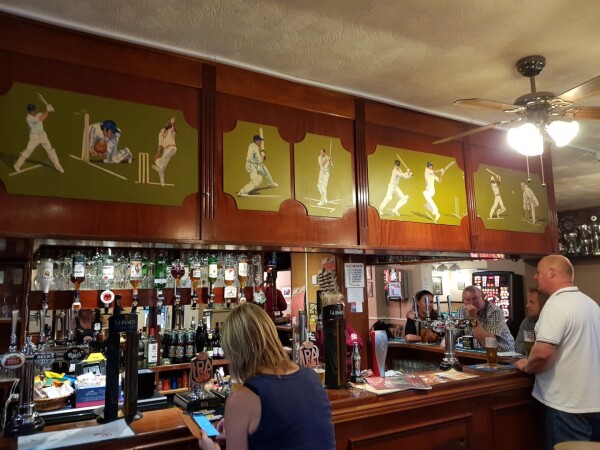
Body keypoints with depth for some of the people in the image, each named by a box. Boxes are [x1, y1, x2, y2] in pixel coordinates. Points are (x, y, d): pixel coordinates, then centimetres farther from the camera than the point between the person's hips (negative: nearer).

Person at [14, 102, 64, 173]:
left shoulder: (38, 114, -2)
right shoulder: (28, 118, -23)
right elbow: (41, 119, -33)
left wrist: (49, 111, -23)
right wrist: (47, 110, -28)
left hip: (43, 135, 6)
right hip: (34, 137, -6)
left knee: (50, 150, 8)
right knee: (28, 151, -5)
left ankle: (57, 166, 18)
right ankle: (16, 165, 9)